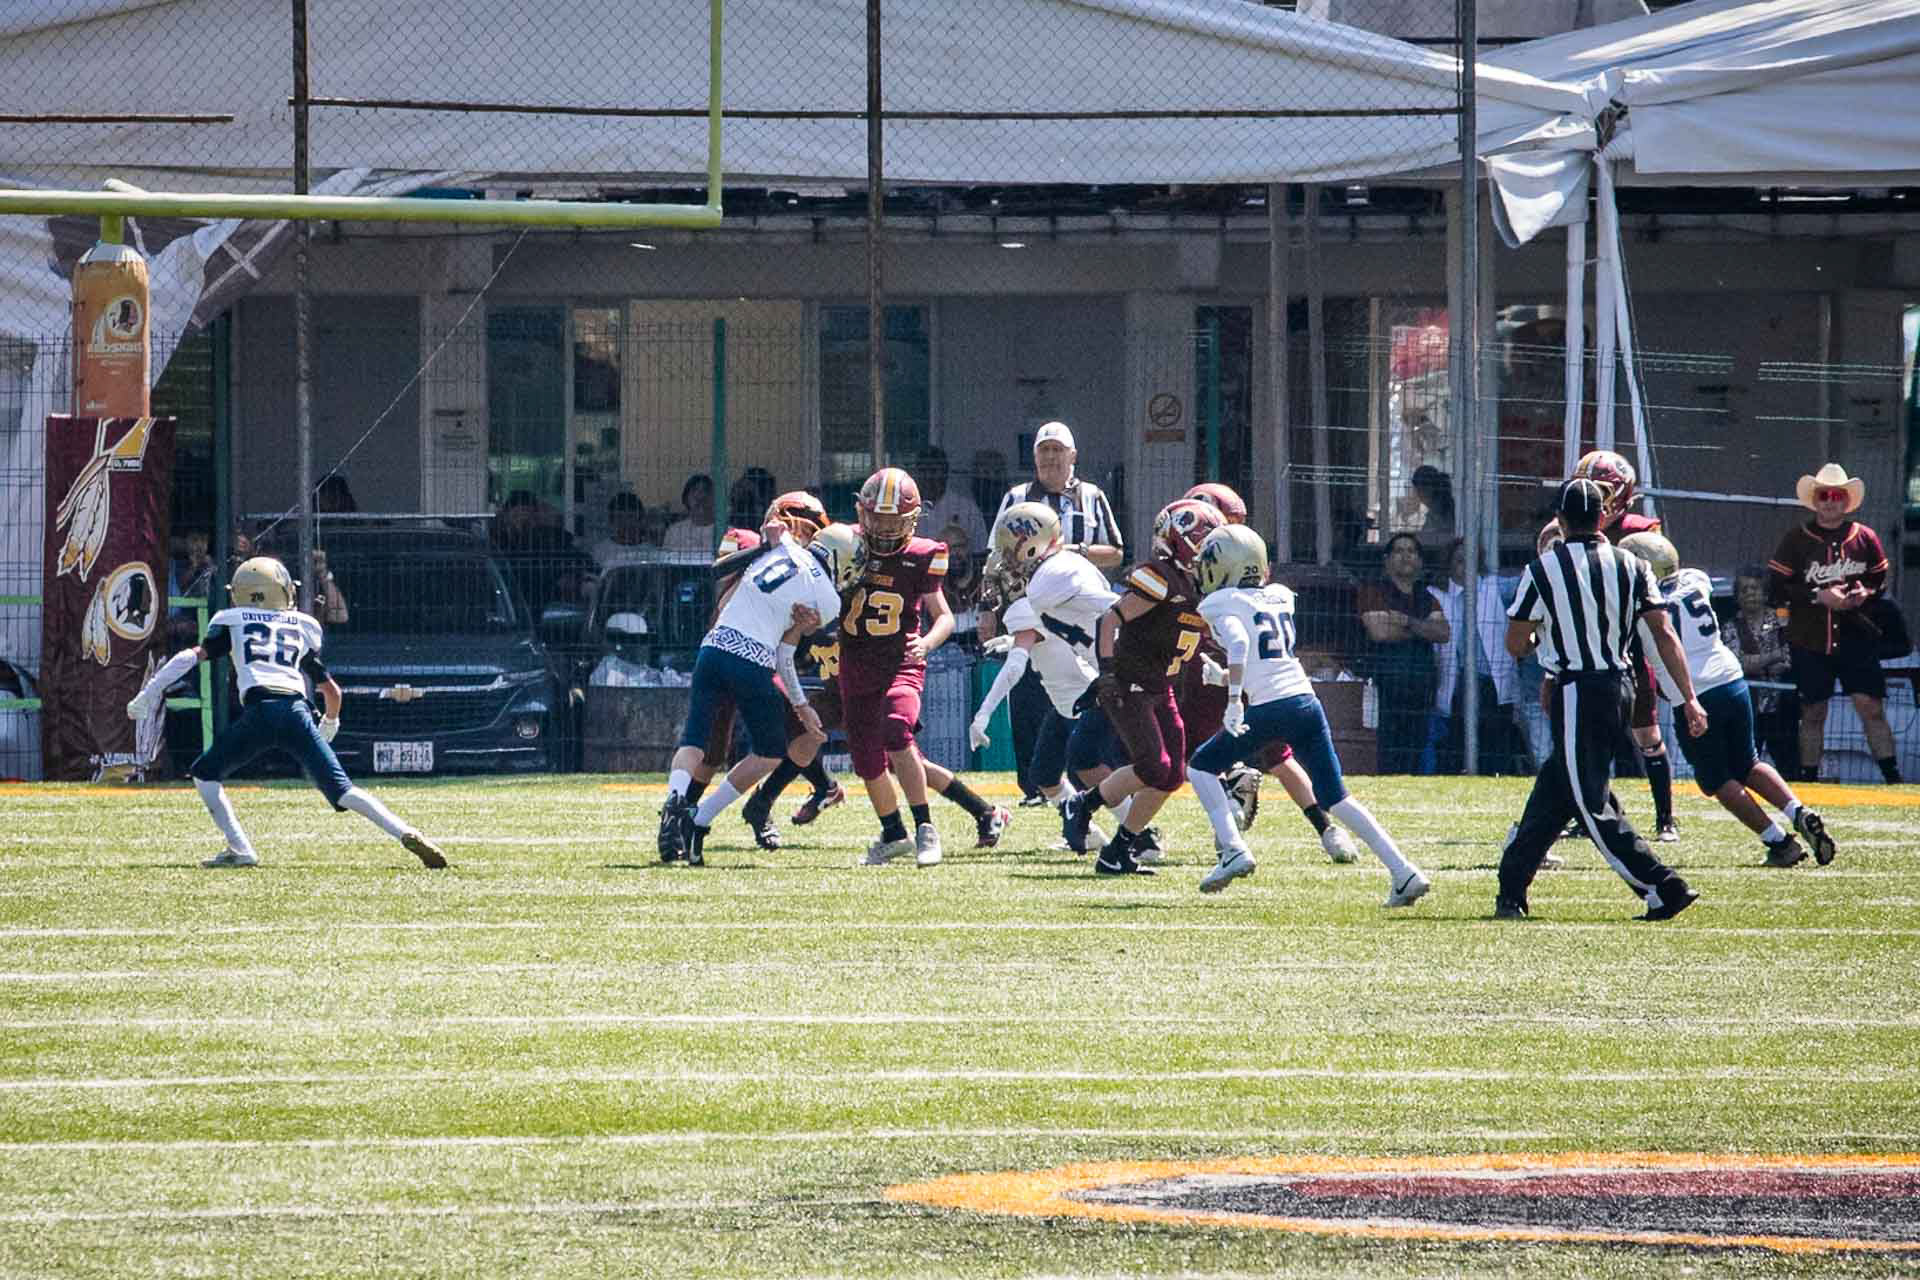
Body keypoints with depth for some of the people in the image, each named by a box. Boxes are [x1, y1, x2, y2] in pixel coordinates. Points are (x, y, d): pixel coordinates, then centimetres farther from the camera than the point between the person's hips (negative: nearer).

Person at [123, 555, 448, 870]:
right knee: (342, 790, 0)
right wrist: (330, 723, 51)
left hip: (260, 712, -3)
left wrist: (151, 691, 10)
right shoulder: (301, 630, 28)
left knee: (204, 774, 15)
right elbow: (331, 690, 31)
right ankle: (406, 833, -18)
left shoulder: (232, 622, 22)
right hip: (298, 711, 3)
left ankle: (239, 849, 1)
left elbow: (195, 655, 9)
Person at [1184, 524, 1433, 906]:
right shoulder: (1279, 596, 18)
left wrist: (1234, 699, -25)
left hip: (1268, 706, -6)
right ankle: (1403, 872, -2)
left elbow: (1238, 642, -20)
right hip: (1307, 701, 6)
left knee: (1202, 767, 14)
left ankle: (1232, 850, -2)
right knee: (1335, 797, 9)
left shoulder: (1222, 604, -1)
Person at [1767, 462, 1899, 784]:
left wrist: (1866, 593, -9)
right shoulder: (1796, 540, 0)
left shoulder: (1865, 538, 5)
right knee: (1813, 713, 7)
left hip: (1855, 637, 0)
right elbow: (1776, 587, -3)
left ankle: (1892, 776, -5)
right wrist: (1818, 596, -14)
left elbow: (1881, 579, 15)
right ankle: (1809, 777, 16)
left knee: (1871, 706, -6)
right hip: (1809, 641, 0)